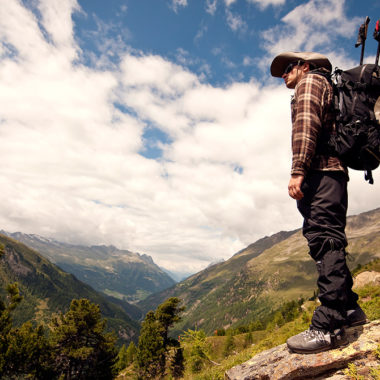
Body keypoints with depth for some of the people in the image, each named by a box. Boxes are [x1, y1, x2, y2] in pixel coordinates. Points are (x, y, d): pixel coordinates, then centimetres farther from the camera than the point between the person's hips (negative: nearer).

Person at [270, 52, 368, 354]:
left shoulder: (310, 81, 6)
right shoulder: (327, 89, 36)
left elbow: (306, 125, -13)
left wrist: (298, 170, -22)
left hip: (320, 171, -10)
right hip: (334, 172, 10)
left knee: (324, 241, -18)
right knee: (329, 243, 11)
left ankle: (328, 327, -20)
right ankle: (349, 309, 18)